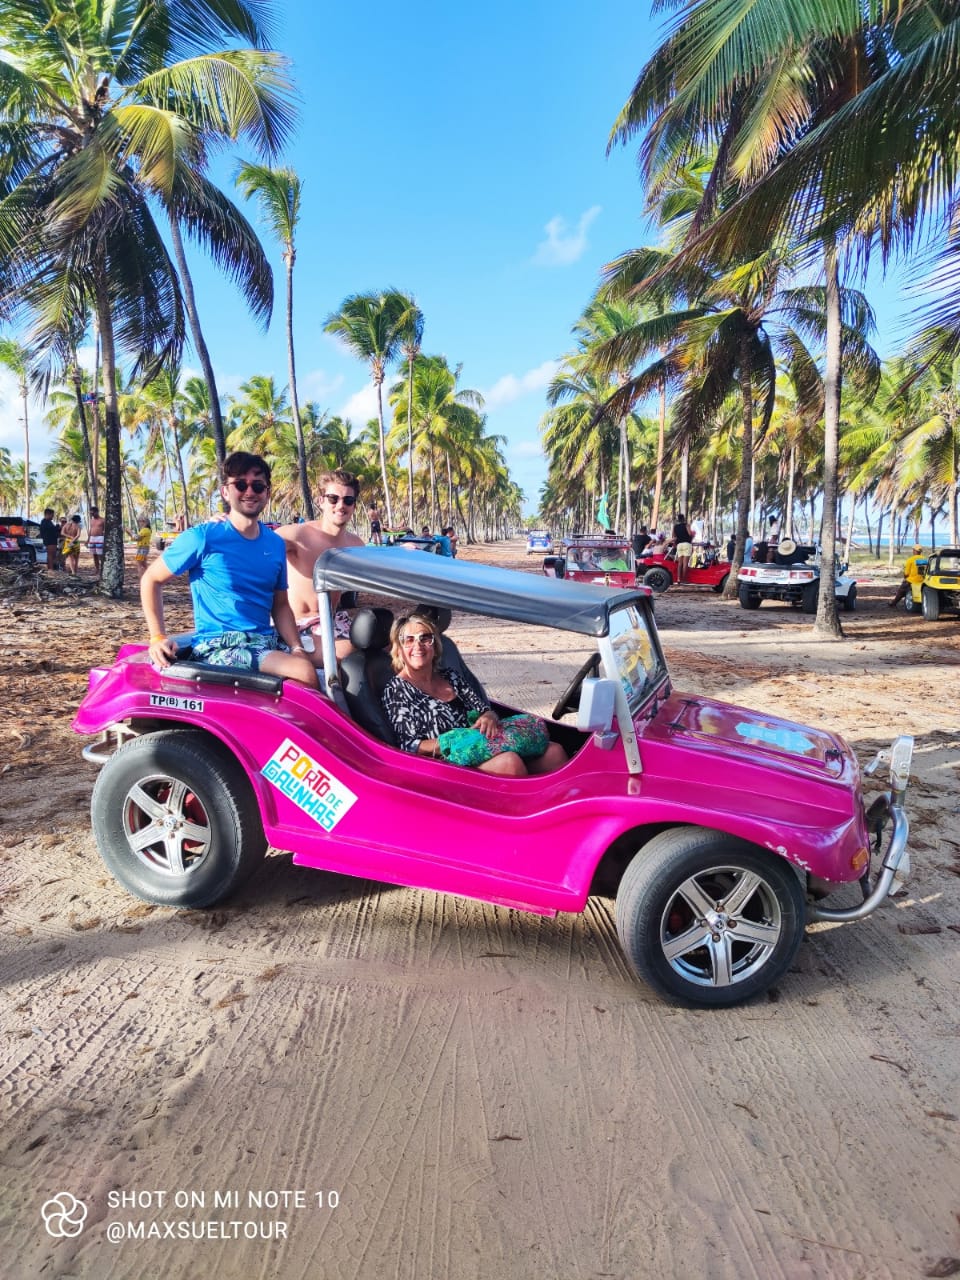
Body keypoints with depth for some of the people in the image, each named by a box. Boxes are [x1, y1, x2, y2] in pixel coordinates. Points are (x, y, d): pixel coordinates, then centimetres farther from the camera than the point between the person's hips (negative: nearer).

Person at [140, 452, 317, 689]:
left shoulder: (275, 544, 10)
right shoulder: (203, 537, -5)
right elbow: (151, 579, 3)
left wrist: (298, 648, -4)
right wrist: (157, 637, -6)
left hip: (267, 641, 6)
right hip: (218, 646, -6)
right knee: (305, 673, -28)